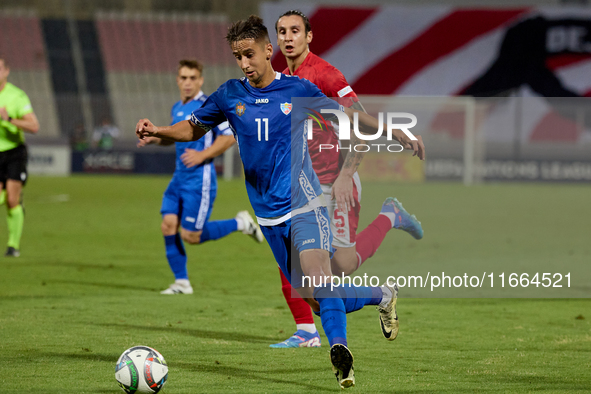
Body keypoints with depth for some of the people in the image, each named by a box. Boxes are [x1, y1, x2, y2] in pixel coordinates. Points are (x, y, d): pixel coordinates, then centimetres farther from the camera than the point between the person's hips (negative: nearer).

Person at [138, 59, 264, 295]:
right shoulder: (177, 108, 13)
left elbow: (229, 137, -13)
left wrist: (202, 155, -19)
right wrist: (155, 139, 11)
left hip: (200, 180, -7)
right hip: (179, 178, 7)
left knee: (191, 236, -7)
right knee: (168, 226, -4)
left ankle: (240, 223, 13)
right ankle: (182, 282, 5)